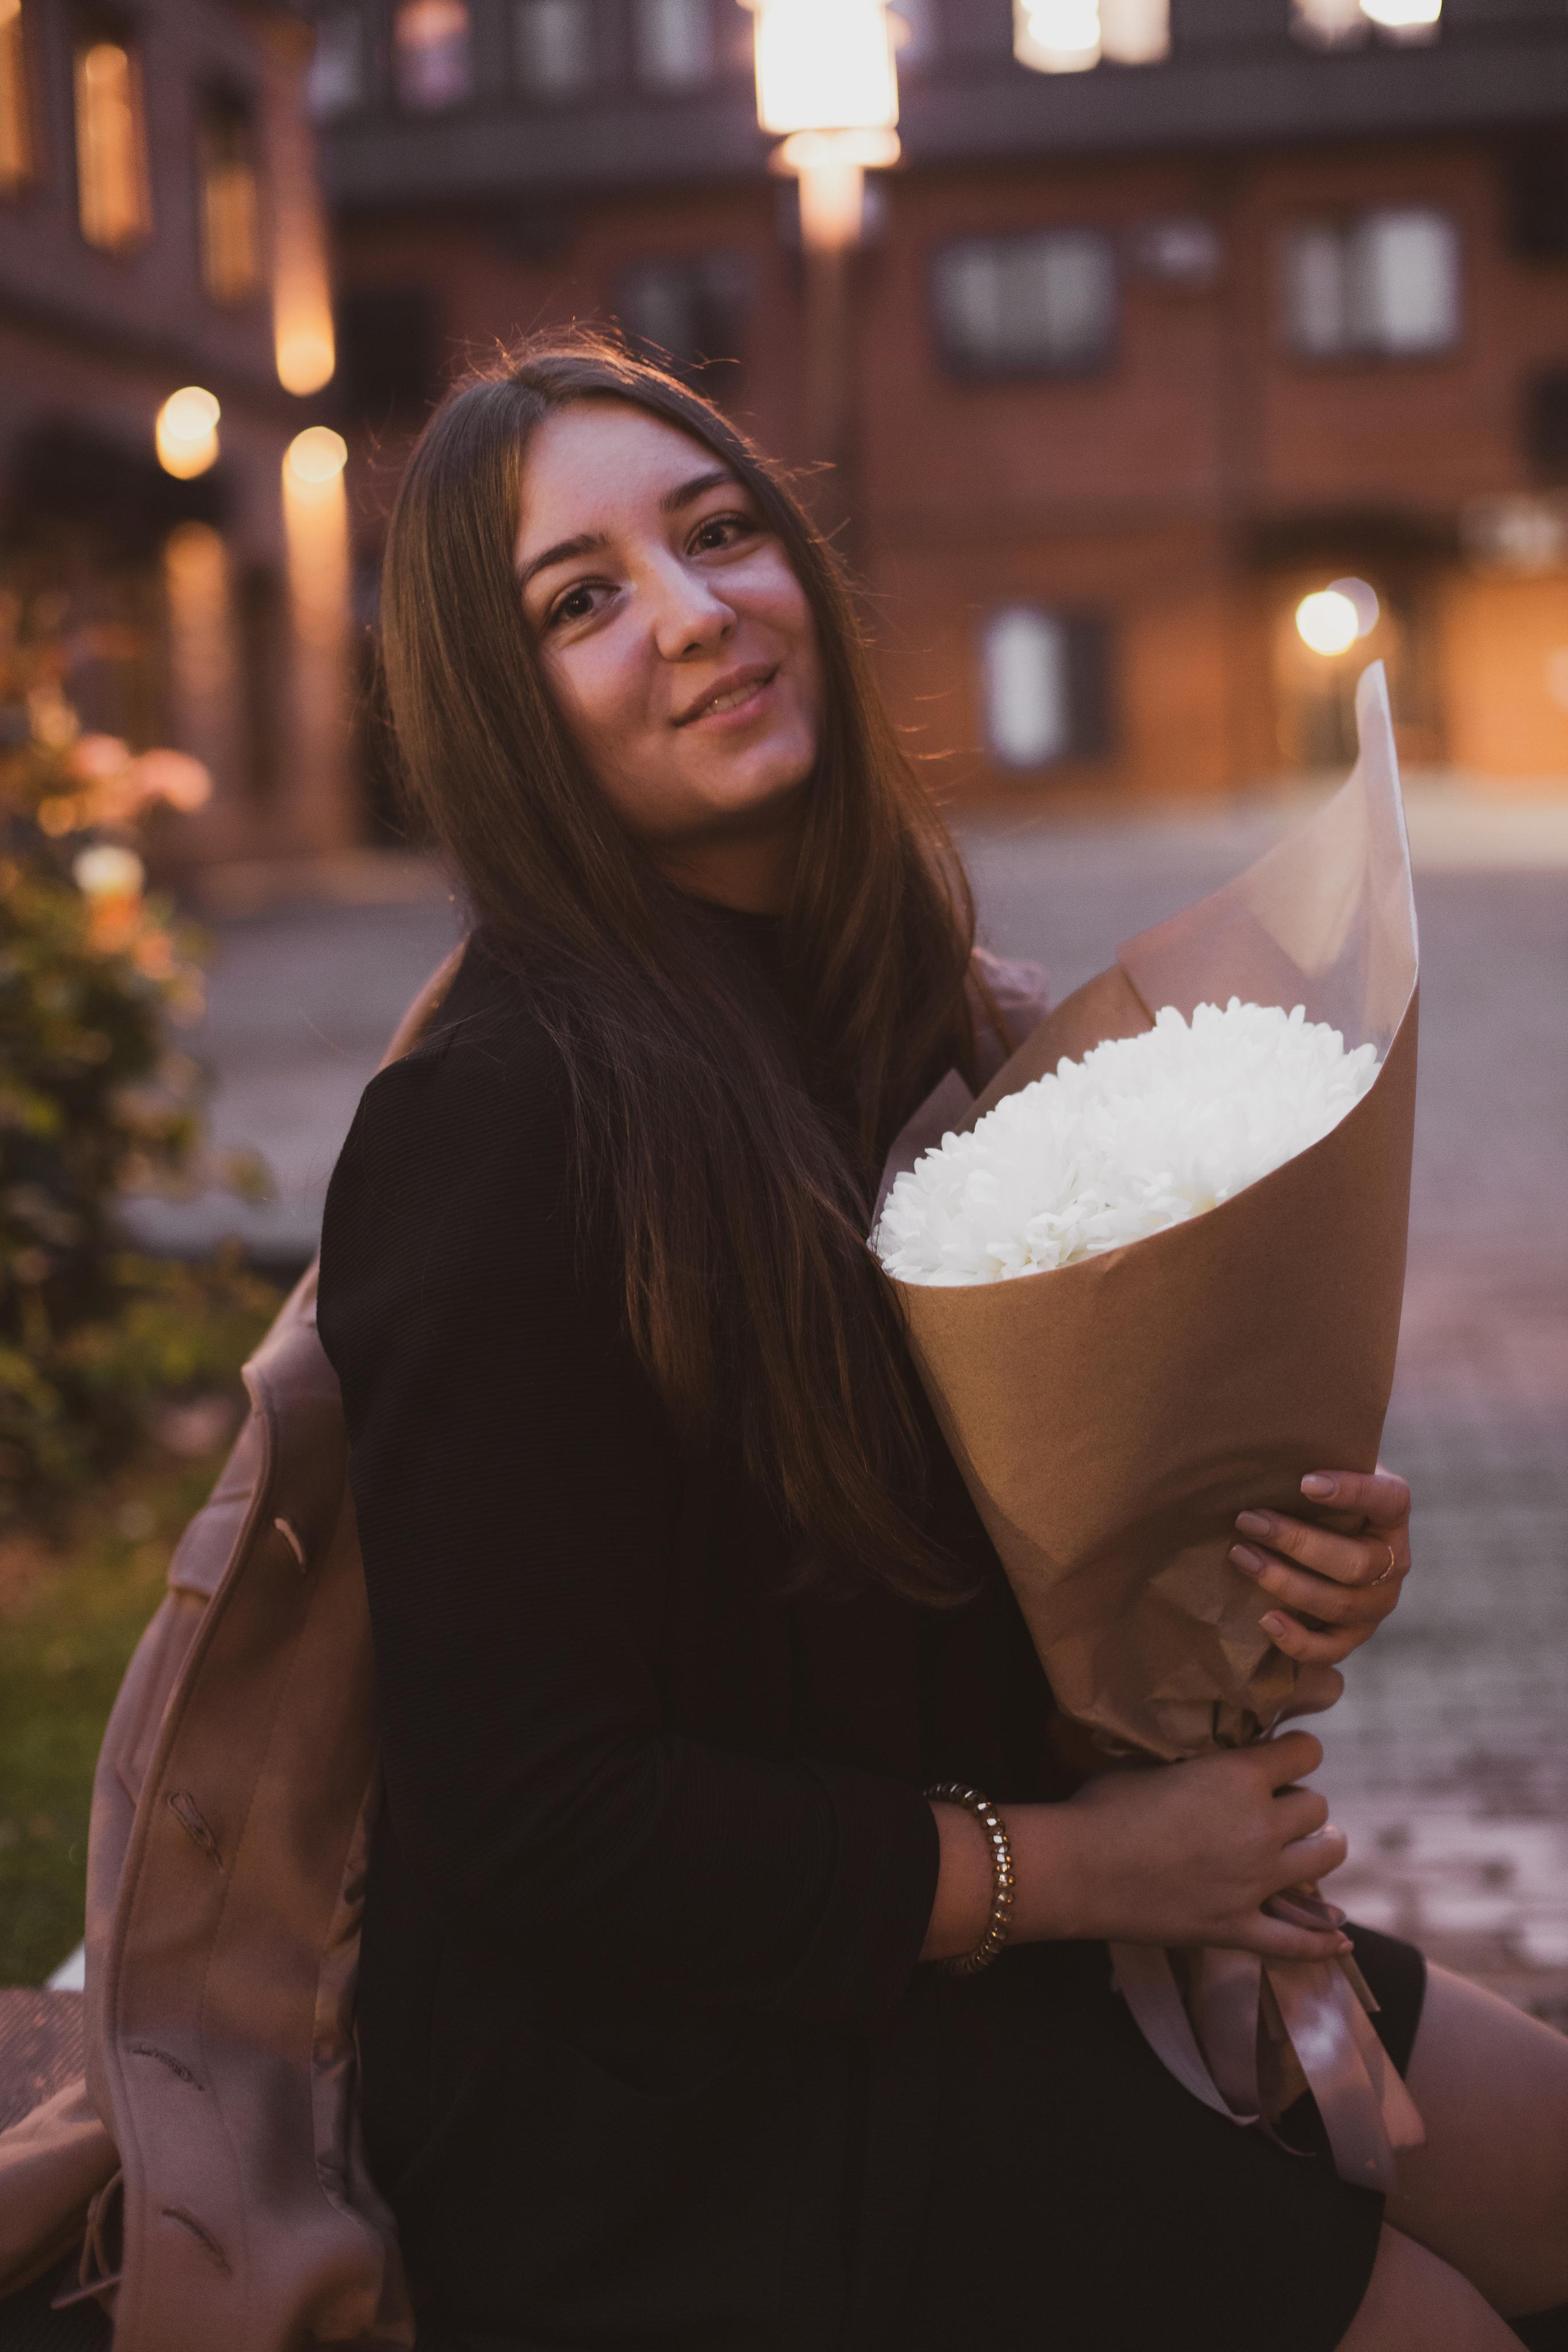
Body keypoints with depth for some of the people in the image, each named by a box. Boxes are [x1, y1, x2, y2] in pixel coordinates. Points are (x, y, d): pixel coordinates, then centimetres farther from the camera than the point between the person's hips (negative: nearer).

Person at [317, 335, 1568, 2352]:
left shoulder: (911, 1016, 2)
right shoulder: (496, 1127, -24)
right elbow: (524, 1819, -23)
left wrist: (1288, 1577, -10)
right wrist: (1064, 1866, -19)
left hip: (972, 1938, 8)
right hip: (681, 2092, -8)